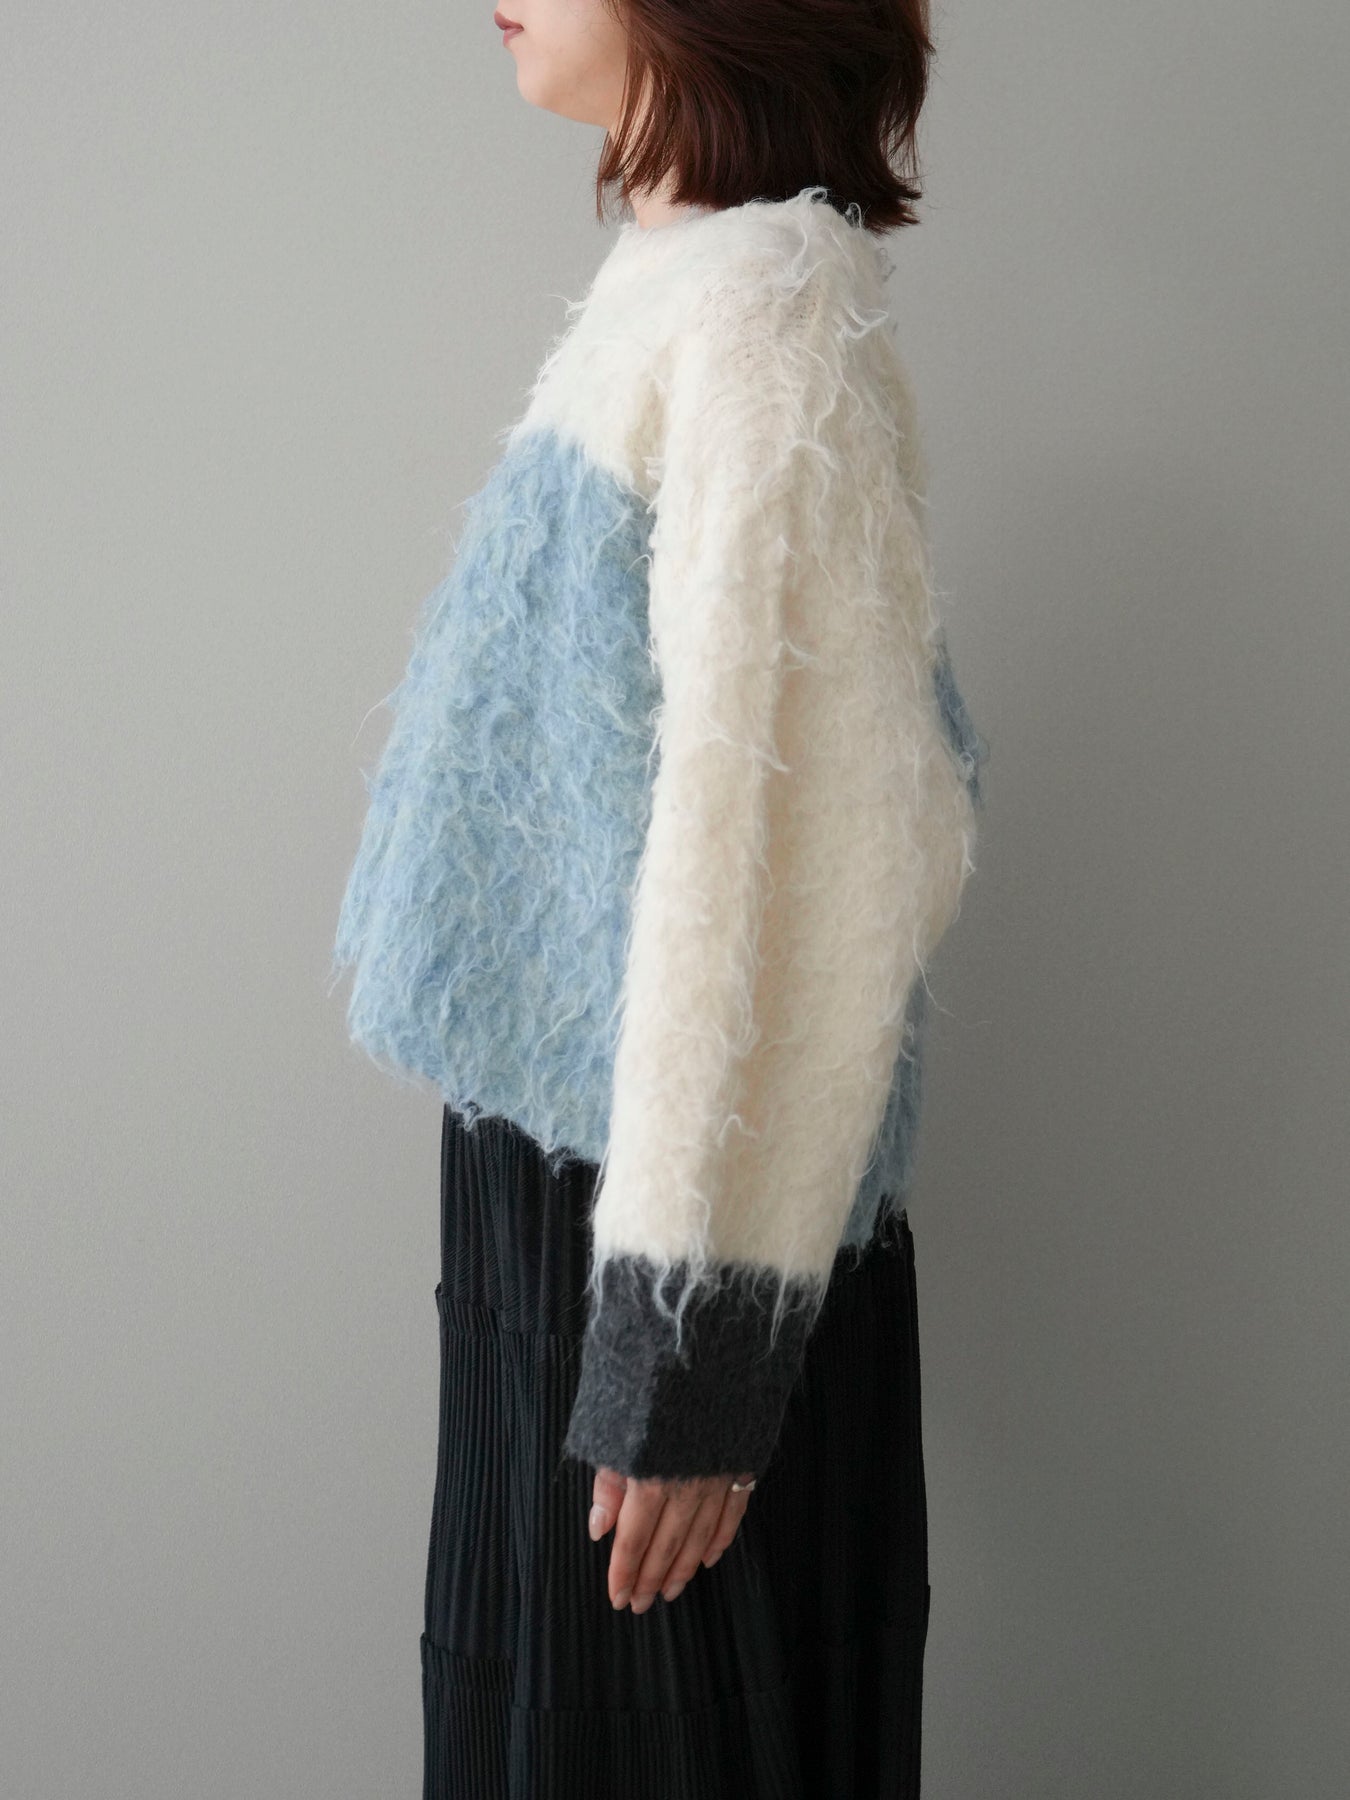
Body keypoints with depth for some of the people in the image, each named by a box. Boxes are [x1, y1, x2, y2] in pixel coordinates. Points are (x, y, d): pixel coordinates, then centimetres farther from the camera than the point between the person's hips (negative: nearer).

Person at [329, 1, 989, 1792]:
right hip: (564, 1168, 8)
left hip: (663, 1218, -8)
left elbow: (779, 847, -23)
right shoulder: (669, 283, 10)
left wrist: (686, 1355, -21)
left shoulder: (763, 303, -18)